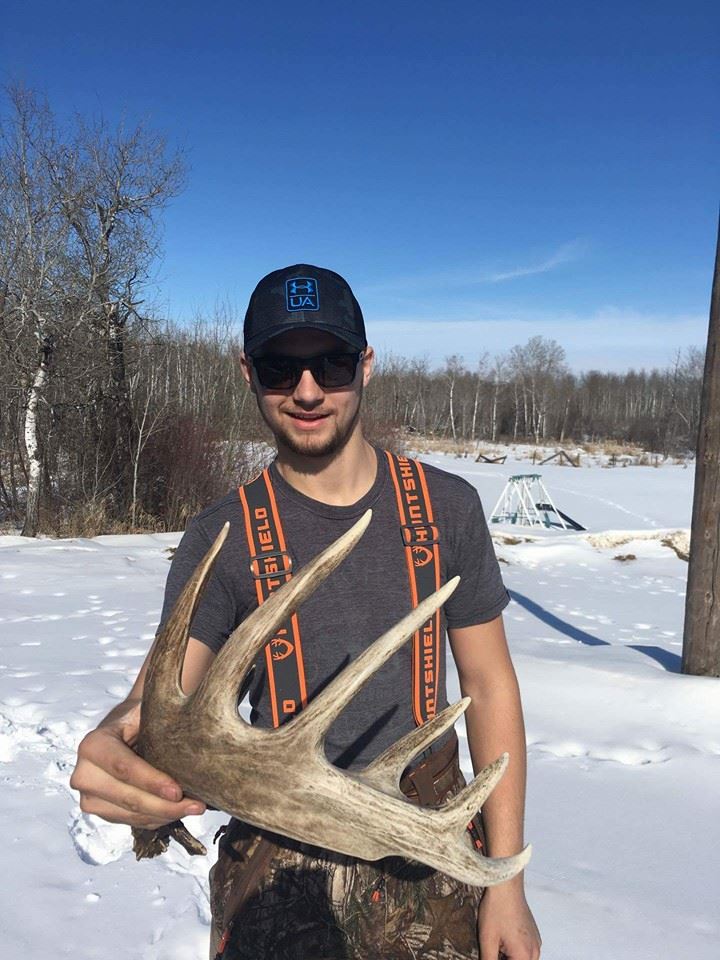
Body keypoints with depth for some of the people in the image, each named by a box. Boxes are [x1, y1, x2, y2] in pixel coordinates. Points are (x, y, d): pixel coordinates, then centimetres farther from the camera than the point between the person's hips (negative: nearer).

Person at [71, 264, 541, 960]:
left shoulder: (446, 507, -7)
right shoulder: (220, 538, -10)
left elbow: (488, 683, -4)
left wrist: (507, 882, -5)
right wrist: (114, 755, -43)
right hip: (282, 871, 0)